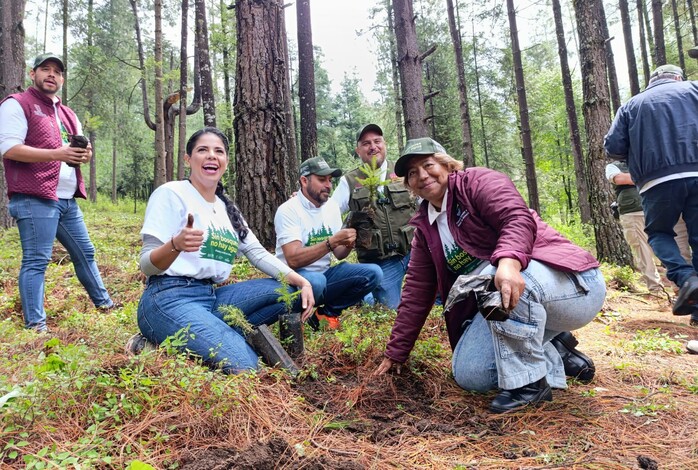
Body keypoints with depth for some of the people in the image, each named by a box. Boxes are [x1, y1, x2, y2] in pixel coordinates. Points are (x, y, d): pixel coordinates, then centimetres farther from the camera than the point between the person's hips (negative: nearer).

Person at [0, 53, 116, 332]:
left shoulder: (68, 114, 22)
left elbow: (76, 149, 26)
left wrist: (84, 154, 1)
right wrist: (57, 153, -21)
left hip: (67, 200, 8)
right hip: (34, 199, -8)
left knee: (85, 252, 17)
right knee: (36, 261, -6)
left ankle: (103, 303, 31)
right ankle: (35, 325, 0)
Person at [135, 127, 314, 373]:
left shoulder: (226, 207, 16)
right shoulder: (171, 193, -5)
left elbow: (258, 253, 13)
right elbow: (148, 265, -10)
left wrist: (301, 281, -2)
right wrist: (176, 245, -33)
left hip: (213, 297, 8)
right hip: (170, 299, -7)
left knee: (290, 290, -4)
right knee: (243, 366, -24)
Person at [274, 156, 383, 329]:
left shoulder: (332, 206, 4)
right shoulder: (288, 210, -16)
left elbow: (339, 255, 5)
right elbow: (293, 260, -26)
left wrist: (348, 245, -18)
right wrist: (332, 241, -31)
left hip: (324, 274, 6)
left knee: (373, 273, -11)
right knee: (316, 281, -40)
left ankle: (327, 312, 1)